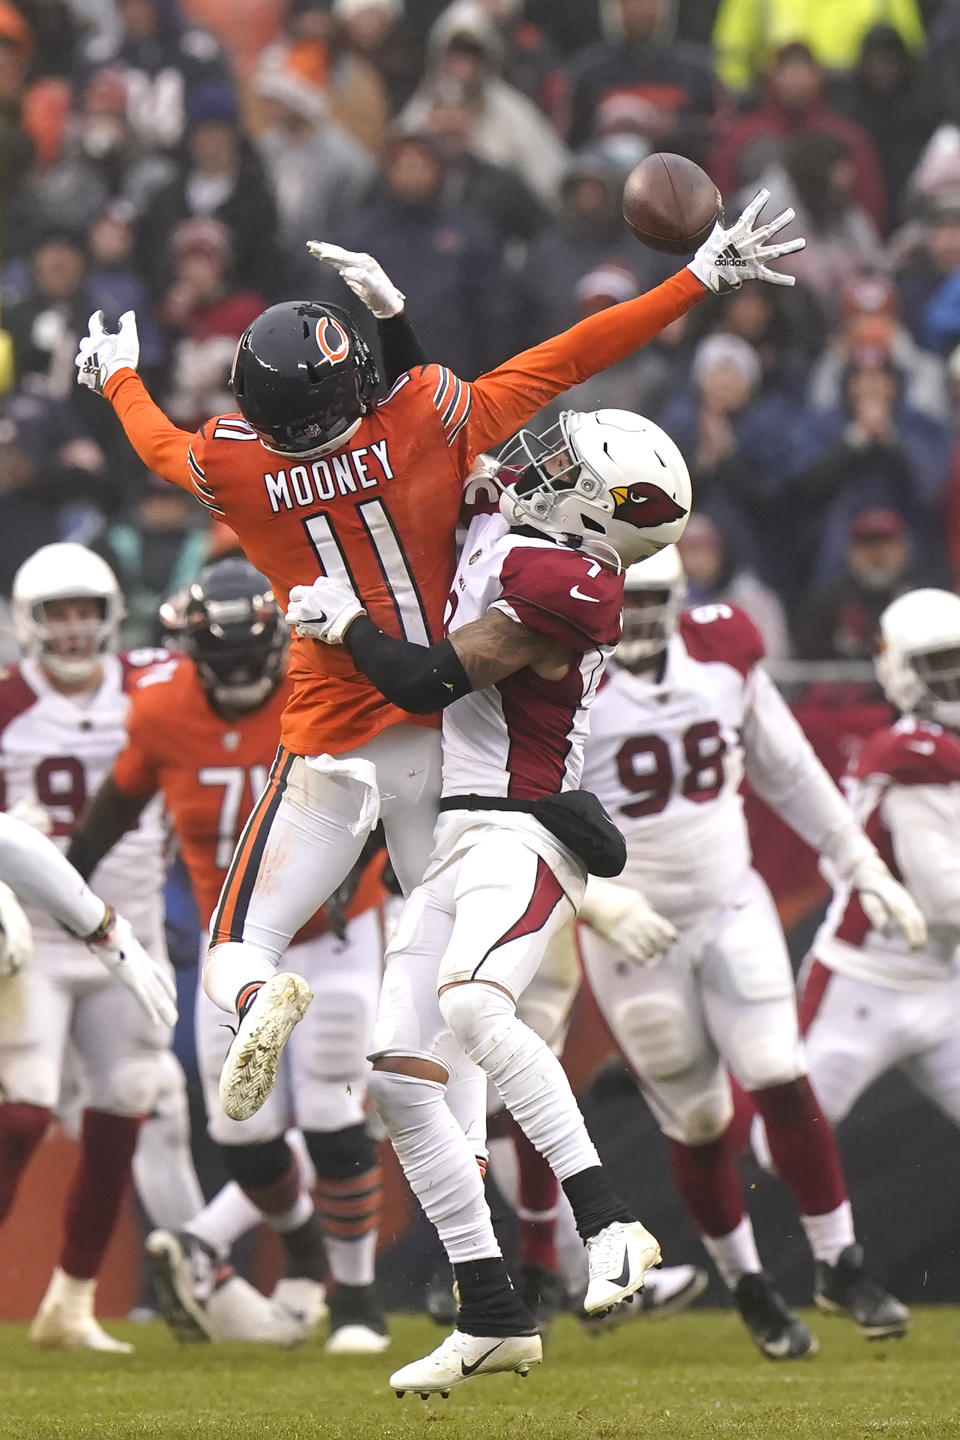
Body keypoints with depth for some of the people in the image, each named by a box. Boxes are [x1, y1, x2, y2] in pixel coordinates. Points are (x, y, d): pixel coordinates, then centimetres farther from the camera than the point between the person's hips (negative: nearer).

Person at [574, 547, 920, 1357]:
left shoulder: (722, 652, -1)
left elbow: (788, 772, 12)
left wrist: (863, 868, 13)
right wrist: (602, 902, -30)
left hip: (732, 907, 3)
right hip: (635, 932, -2)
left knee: (780, 1081, -11)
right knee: (698, 1124, 4)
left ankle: (841, 1266, -1)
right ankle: (750, 1291, 21)